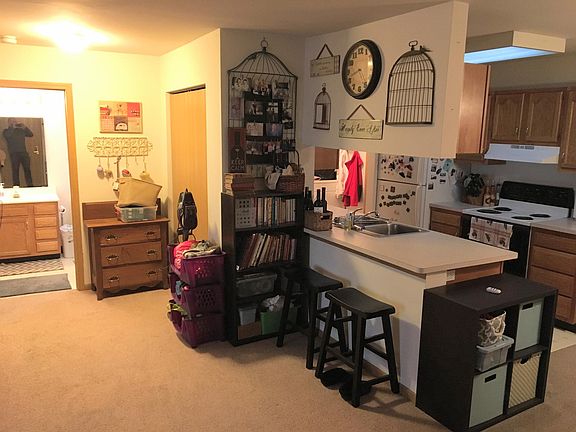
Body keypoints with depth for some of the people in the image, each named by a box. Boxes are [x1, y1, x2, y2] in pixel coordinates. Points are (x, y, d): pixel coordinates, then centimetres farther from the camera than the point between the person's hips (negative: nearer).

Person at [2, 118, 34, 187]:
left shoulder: (21, 130, 20)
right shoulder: (6, 131, 11)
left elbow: (31, 134, 10)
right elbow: (7, 135, -12)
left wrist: (24, 127, -1)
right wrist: (13, 127, -4)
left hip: (24, 152, 3)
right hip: (14, 153, -3)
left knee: (27, 168, -4)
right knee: (15, 169, -6)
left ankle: (30, 185, -3)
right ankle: (16, 185, -7)